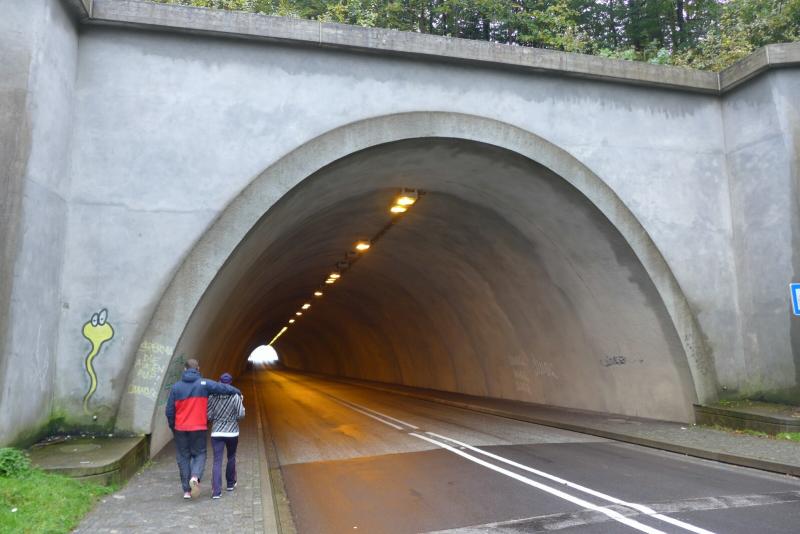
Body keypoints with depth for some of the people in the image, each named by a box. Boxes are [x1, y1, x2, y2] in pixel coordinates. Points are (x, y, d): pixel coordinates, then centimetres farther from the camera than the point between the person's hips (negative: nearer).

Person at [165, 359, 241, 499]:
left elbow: (169, 411, 3)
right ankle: (195, 477, -16)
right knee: (199, 453, 11)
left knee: (183, 457, 11)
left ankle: (187, 490, 11)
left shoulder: (176, 387, 1)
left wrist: (172, 427, 16)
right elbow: (223, 388, -6)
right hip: (199, 428, -2)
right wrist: (237, 392, 12)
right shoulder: (204, 384, -6)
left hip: (180, 428, 2)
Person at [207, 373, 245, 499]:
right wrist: (241, 405, 7)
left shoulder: (212, 396, -5)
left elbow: (208, 416, -4)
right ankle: (230, 483, 33)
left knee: (217, 461, 0)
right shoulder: (236, 396, -10)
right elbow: (241, 415, -10)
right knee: (231, 458, 20)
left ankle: (216, 491, -10)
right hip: (232, 432, 0)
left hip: (216, 433, 0)